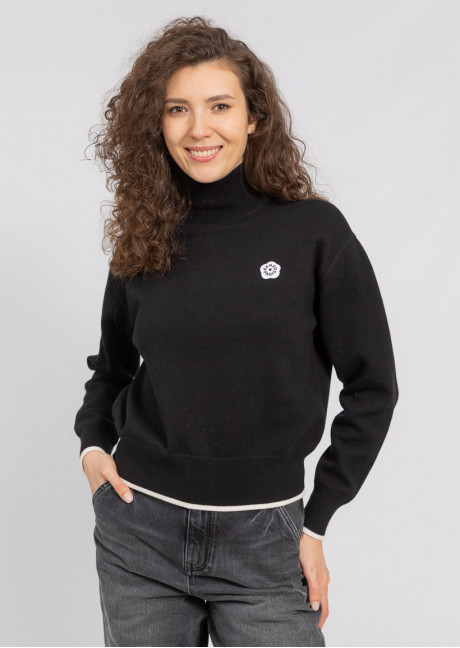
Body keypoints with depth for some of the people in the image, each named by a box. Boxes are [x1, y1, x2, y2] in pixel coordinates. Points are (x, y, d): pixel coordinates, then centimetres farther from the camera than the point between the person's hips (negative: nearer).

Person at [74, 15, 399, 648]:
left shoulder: (314, 230, -8)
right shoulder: (143, 241, 2)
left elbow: (372, 386, -3)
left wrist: (317, 520, -2)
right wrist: (92, 442, 2)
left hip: (263, 540, -2)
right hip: (139, 529, 3)